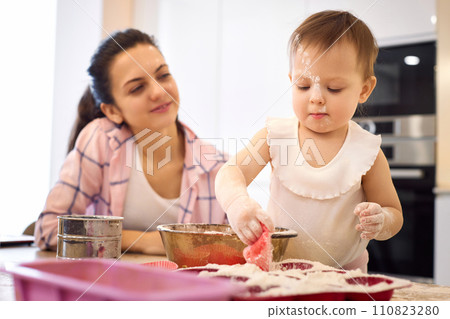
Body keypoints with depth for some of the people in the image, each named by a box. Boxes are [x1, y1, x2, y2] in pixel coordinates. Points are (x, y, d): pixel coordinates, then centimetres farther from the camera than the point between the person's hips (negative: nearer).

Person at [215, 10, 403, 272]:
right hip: (278, 266, 0)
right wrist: (237, 202, -37)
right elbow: (231, 173, -15)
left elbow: (395, 215, 3)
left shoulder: (367, 152, -7)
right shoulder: (276, 135, -4)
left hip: (341, 272, 0)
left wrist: (380, 221, -22)